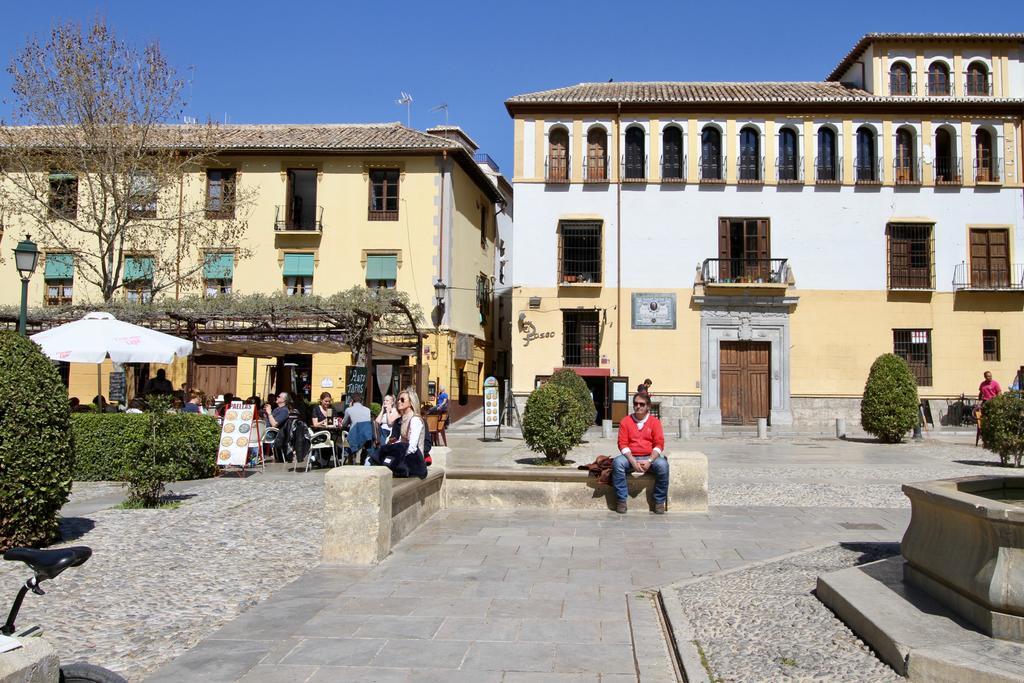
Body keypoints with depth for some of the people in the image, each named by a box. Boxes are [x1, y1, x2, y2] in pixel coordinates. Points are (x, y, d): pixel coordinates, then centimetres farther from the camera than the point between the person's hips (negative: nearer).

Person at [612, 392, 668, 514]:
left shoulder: (655, 421, 4)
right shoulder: (626, 421, 4)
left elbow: (659, 444, -2)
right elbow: (622, 444, -3)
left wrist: (649, 461, -18)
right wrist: (633, 461, -18)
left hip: (650, 457, 0)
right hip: (630, 457, 0)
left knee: (663, 464, -31)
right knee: (617, 462, -31)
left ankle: (659, 502, -14)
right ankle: (622, 500, -21)